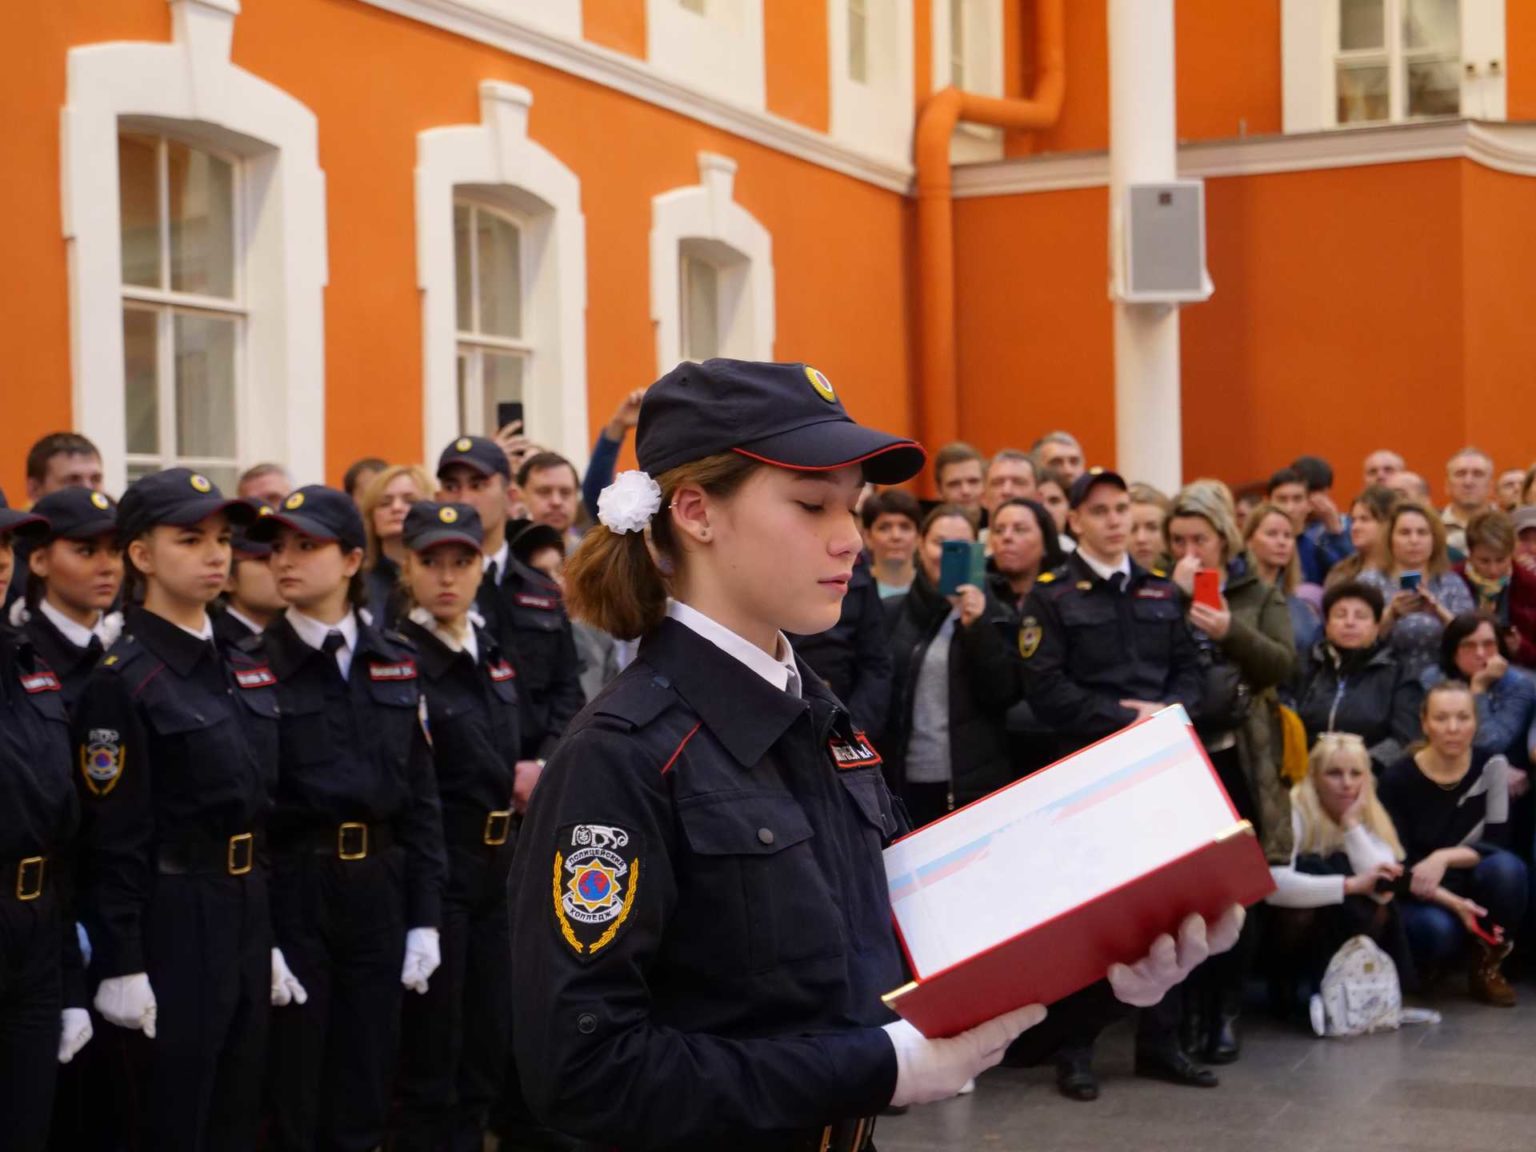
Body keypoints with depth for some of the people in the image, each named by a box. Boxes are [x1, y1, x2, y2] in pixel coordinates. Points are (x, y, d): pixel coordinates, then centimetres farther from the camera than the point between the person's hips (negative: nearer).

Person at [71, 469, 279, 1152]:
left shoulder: (248, 672, 11)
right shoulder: (121, 683, -13)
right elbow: (112, 842, -15)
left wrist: (272, 936, 14)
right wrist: (121, 966, -16)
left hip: (245, 916, 8)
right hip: (171, 922, -7)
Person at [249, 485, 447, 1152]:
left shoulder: (396, 662, 7)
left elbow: (420, 794, 8)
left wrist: (425, 917, 3)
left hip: (378, 888, 4)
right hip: (289, 891, -3)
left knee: (365, 1091, 12)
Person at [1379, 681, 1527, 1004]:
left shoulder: (1490, 765, -8)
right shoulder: (1398, 779, -13)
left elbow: (1496, 844, -12)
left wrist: (1444, 858, -30)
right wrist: (1452, 903, -27)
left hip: (1470, 888, 2)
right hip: (1420, 896, -2)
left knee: (1507, 867, -30)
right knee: (1438, 927, -35)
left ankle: (1487, 966, -7)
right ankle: (1417, 965, 3)